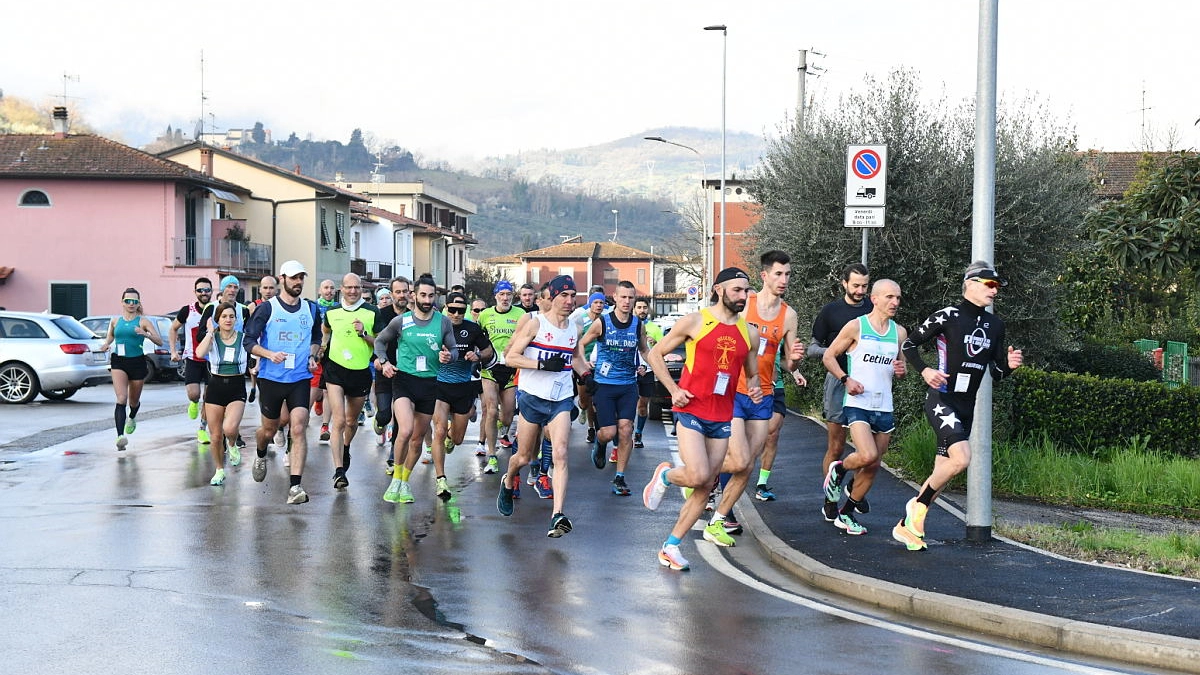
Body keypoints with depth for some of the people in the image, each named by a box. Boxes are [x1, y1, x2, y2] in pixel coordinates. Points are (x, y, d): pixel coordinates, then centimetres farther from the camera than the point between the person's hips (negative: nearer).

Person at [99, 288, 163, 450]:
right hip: (119, 362, 0)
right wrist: (105, 346, 0)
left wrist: (146, 334, -26)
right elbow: (109, 338, 22)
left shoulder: (143, 321, -1)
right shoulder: (115, 321, 7)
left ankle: (132, 418, 52)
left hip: (137, 362, 0)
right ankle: (120, 436, -27)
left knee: (134, 401, 16)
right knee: (121, 399, -18)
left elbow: (160, 341, -8)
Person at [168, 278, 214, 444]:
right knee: (193, 394, -15)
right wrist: (173, 351, 1)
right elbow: (173, 329, 11)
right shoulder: (187, 311, -4)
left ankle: (202, 429, 17)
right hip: (192, 359, -1)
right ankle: (194, 404, 23)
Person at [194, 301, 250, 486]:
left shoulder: (244, 338, -1)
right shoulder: (212, 338, -2)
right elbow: (200, 353, -21)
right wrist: (211, 332, -16)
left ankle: (232, 446, 12)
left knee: (229, 428, -24)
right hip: (215, 388, 1)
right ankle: (219, 471, 26)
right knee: (216, 435, 5)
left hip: (237, 389, -1)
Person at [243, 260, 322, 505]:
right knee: (269, 429, 13)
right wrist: (270, 354, -18)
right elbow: (249, 341, -2)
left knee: (298, 428, -14)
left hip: (300, 378, 1)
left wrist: (312, 356, 6)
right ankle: (260, 457, 50)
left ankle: (295, 487, -18)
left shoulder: (311, 309, 8)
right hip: (271, 377, -1)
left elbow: (316, 337, 25)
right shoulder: (267, 308, -3)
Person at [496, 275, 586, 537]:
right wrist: (543, 364, -20)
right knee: (523, 456, 9)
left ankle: (558, 516, -25)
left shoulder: (574, 329, 10)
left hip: (560, 400, 3)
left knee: (560, 455, -16)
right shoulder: (535, 323, -5)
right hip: (532, 397, -3)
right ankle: (508, 482, 44)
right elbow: (511, 357, -9)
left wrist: (586, 374, 12)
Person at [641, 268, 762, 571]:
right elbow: (655, 355, 1)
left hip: (722, 418, 5)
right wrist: (674, 390, -9)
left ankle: (671, 546, 13)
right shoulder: (695, 321, -4)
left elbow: (752, 373, 22)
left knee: (705, 488, 3)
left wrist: (754, 389, -2)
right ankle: (664, 475, 13)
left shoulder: (749, 333, 10)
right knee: (698, 476, -21)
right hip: (691, 411, -5)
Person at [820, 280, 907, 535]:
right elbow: (829, 356, 1)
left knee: (873, 466, 6)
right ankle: (838, 470, 9)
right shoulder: (856, 327, -4)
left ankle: (846, 514, 21)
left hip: (884, 408, 5)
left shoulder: (900, 332, 10)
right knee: (868, 456, -23)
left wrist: (901, 370, -1)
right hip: (857, 404, -5)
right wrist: (846, 379, -13)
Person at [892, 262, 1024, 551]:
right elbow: (908, 344, -4)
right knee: (961, 458, -25)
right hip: (941, 401, -7)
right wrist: (925, 371, -19)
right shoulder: (948, 316, -9)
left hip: (966, 408, 7)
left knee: (942, 471, 8)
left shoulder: (994, 324, 11)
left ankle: (906, 526, 20)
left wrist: (1009, 364, -5)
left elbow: (996, 370, 16)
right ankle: (918, 505, -4)